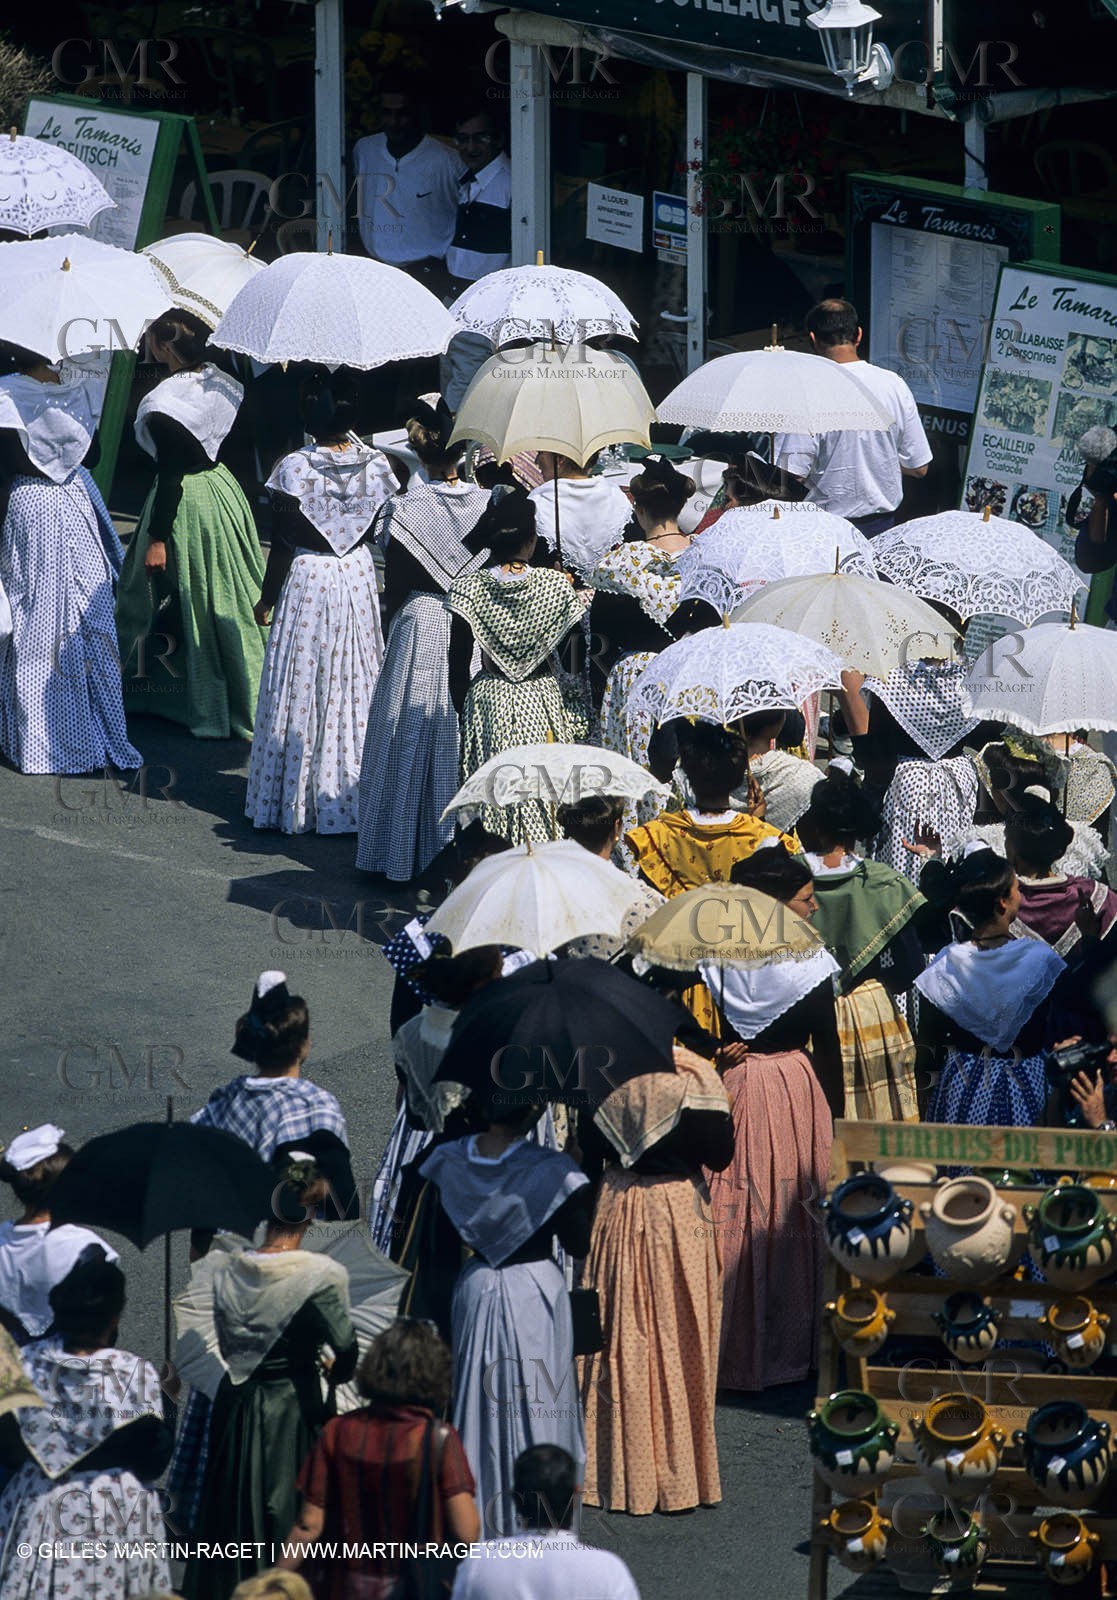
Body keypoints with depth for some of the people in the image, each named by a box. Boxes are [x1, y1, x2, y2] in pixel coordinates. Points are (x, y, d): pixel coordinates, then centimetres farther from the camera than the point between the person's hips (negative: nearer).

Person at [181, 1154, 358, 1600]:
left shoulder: (227, 1270, -4)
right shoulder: (322, 1275, -18)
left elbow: (228, 1346, 5)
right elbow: (345, 1354, -18)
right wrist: (333, 1371, 3)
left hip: (235, 1408, 4)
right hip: (293, 1411, -4)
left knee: (232, 1521, 17)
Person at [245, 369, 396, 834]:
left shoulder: (296, 468, -17)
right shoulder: (374, 464, -6)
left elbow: (283, 544, -11)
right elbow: (380, 530, 3)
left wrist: (266, 598, 0)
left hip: (307, 583, -4)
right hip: (359, 576, 4)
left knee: (303, 690, 5)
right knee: (355, 686, 13)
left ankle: (296, 798, 11)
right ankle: (353, 792, 20)